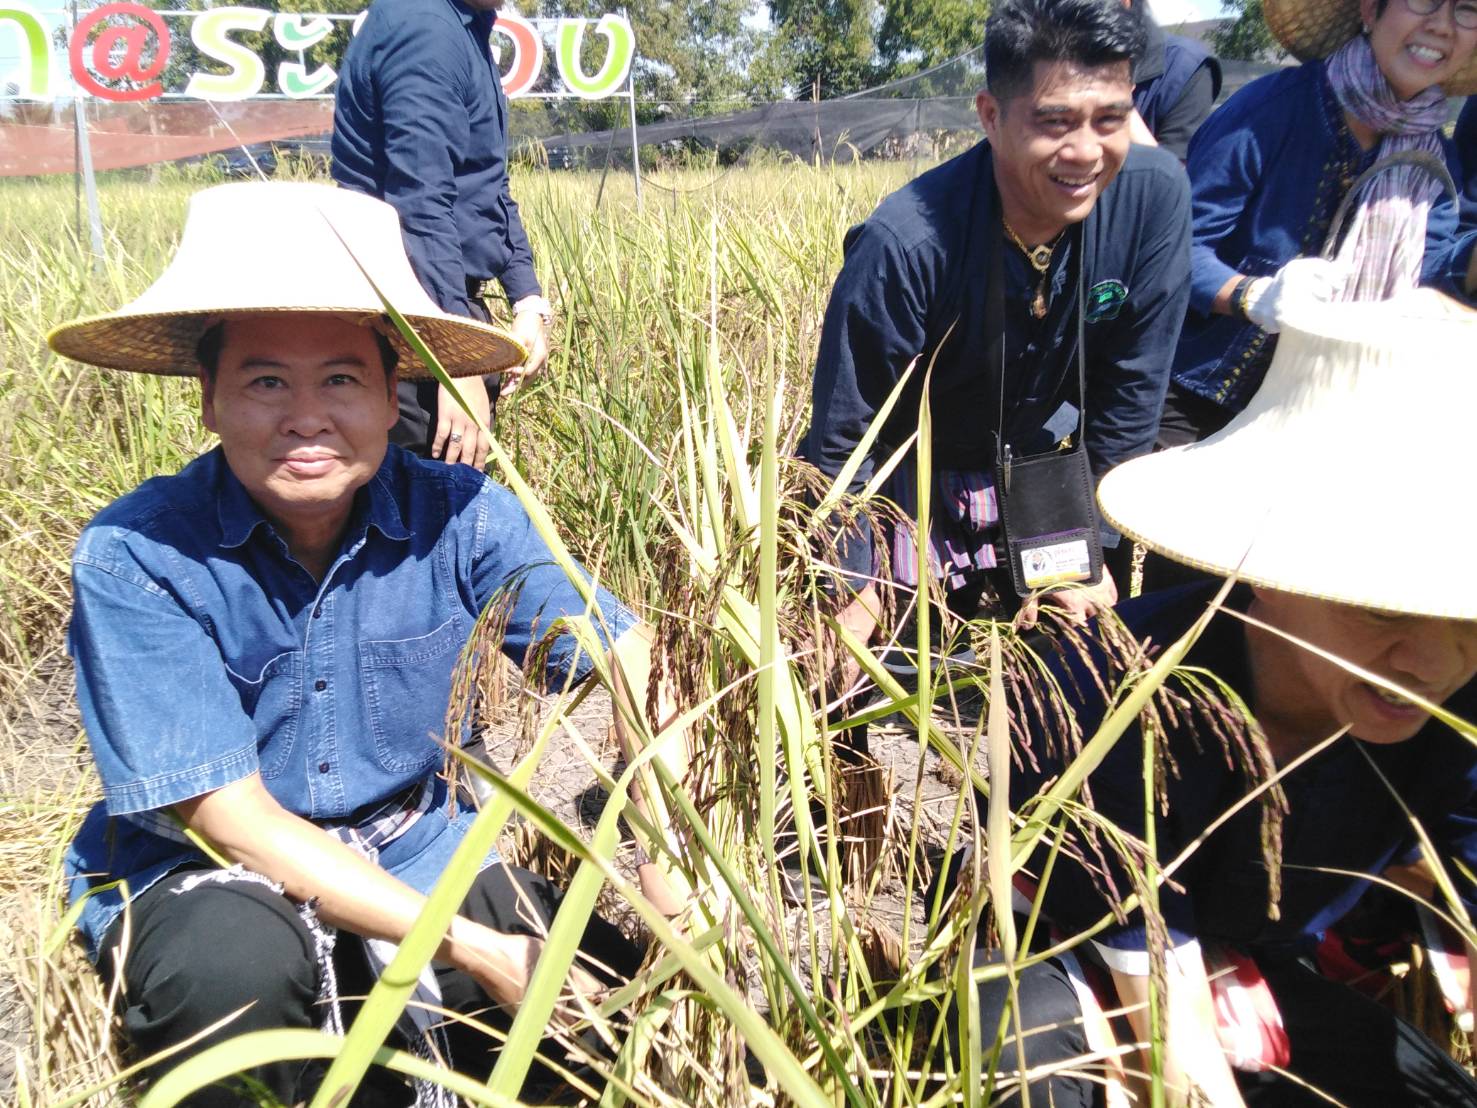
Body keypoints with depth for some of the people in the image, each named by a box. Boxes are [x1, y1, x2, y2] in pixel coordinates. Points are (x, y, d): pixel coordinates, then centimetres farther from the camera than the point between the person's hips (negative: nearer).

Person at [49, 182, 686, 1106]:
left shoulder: (458, 515, -14)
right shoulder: (135, 558, -21)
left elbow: (632, 657, -11)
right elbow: (233, 816, -21)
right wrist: (478, 951, -26)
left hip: (415, 854, 3)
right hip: (208, 874, -2)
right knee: (236, 961, -36)